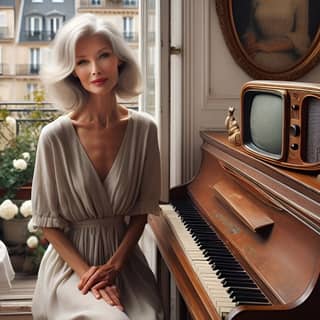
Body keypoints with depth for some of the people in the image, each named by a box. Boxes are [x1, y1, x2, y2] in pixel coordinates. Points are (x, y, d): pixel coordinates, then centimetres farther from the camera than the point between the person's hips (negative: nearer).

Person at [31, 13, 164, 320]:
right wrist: (86, 271, -15)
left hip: (123, 256, 3)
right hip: (70, 262, -3)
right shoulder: (55, 137, -14)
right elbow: (48, 221, -6)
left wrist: (114, 265, -9)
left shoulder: (143, 129, -4)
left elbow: (142, 210, 2)